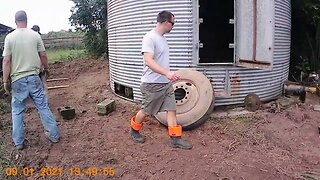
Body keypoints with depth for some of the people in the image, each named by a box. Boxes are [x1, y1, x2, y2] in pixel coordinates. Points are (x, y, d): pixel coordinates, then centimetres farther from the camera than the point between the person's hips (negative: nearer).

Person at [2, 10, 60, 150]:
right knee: (43, 107, 9)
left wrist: (6, 81, 1)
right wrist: (46, 69, 21)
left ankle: (19, 142, 18)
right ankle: (54, 134, 16)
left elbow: (6, 61, -6)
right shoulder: (35, 35, -1)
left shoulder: (10, 37, -4)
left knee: (17, 111, 11)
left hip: (18, 79, -1)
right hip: (34, 77, 1)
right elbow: (43, 55, 4)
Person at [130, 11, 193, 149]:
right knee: (146, 111, 8)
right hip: (152, 84, -8)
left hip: (166, 83, 8)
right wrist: (167, 73, -43)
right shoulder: (150, 38, -18)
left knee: (171, 109, 5)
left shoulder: (162, 38, 11)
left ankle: (175, 139, 12)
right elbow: (148, 61, -31)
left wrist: (169, 75, 25)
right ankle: (134, 130, 34)